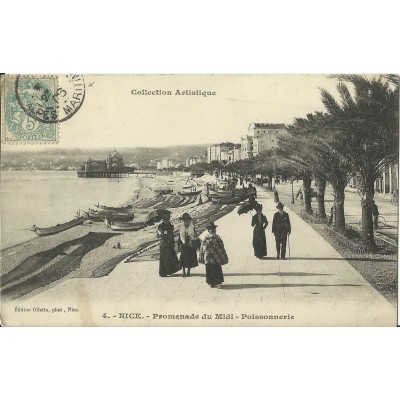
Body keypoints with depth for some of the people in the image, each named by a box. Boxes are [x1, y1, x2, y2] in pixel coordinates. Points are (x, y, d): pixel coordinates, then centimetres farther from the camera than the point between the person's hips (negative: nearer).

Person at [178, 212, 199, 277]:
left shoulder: (192, 228, -4)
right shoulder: (182, 229, 3)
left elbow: (196, 238, -3)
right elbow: (180, 238, 8)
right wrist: (179, 245, 6)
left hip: (190, 246, -1)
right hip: (183, 246, 2)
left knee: (190, 259, 5)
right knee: (183, 258, 1)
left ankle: (188, 271, 18)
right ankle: (183, 271, 10)